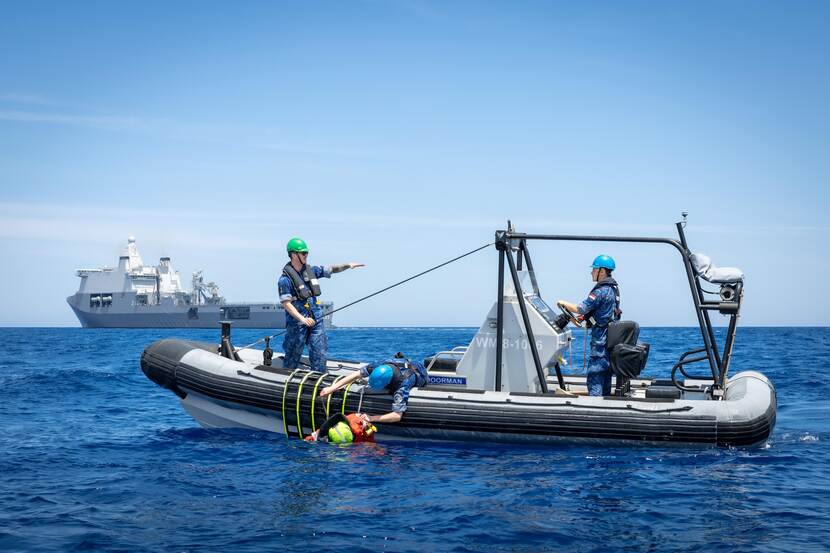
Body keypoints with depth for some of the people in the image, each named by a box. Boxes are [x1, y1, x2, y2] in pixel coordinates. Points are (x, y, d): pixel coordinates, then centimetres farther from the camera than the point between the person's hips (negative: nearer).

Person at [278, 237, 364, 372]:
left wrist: (348, 265, 0)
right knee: (293, 357, 5)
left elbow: (331, 269, 16)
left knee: (319, 355, 1)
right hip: (297, 323, -6)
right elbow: (286, 303, -16)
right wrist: (302, 319, -24)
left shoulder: (311, 270, 8)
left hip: (316, 320, 6)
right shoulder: (285, 278, -12)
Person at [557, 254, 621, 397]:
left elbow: (580, 309, -20)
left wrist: (564, 303, -4)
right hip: (610, 338, 10)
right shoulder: (613, 288, 13)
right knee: (606, 373, 15)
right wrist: (585, 316, 14)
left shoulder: (601, 291, -18)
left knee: (594, 375, -9)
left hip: (600, 339, -10)